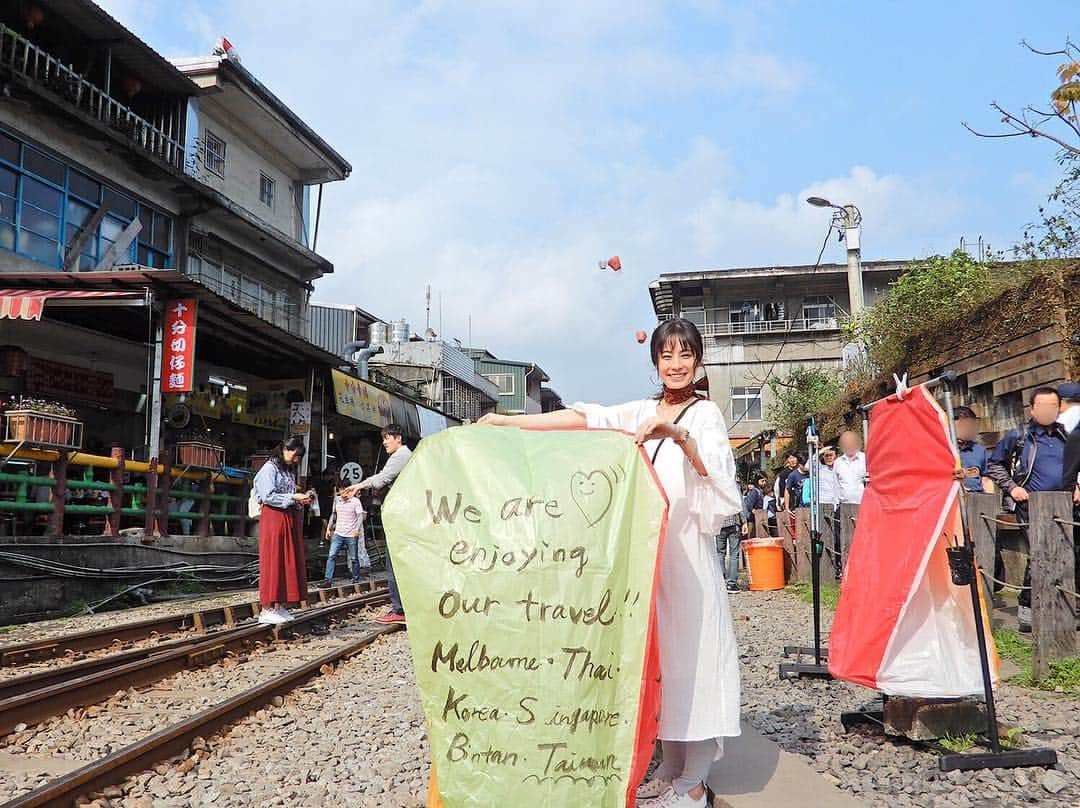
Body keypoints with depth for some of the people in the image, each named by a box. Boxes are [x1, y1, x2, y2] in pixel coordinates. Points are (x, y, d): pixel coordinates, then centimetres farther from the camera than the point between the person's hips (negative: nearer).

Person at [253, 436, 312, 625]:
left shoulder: (290, 471, 18)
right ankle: (266, 609, -3)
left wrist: (302, 499, 1)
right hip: (273, 517, -8)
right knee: (272, 563, -7)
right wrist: (293, 498, -17)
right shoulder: (270, 468, -6)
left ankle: (280, 606, 9)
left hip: (289, 519, 8)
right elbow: (268, 496, -15)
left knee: (289, 562, 5)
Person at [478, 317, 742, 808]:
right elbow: (580, 419, 4)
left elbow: (716, 471, -15)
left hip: (686, 550, -5)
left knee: (690, 650, -3)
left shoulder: (705, 413, 2)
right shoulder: (642, 413, 14)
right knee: (658, 655, 8)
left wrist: (676, 433, -32)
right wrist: (509, 422, -5)